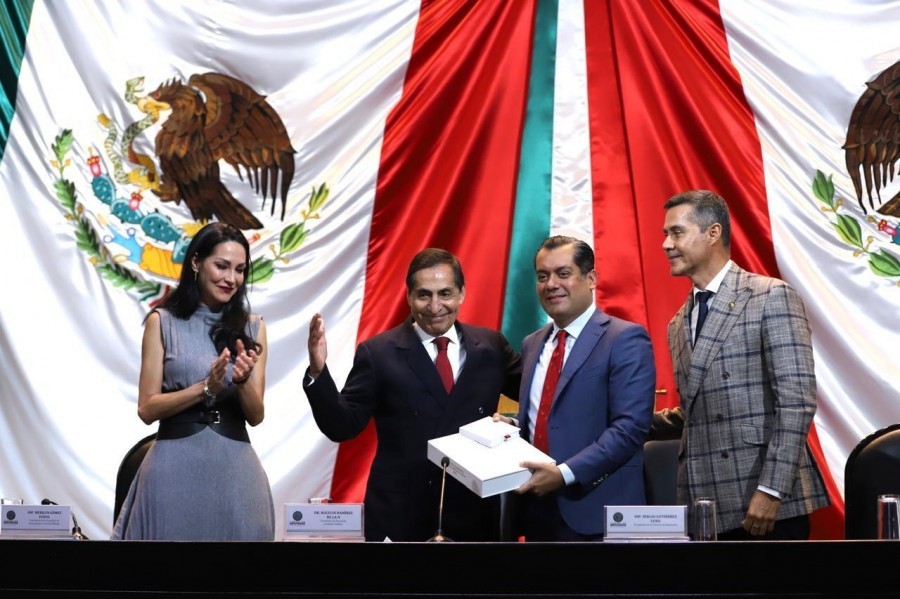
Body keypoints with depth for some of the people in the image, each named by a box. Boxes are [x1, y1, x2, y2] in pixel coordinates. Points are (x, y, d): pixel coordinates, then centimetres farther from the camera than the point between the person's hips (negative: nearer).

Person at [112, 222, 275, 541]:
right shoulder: (162, 322, 1)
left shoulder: (252, 327, 7)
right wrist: (206, 388, -16)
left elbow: (256, 415, 4)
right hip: (176, 467, -2)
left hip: (234, 468, 2)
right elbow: (147, 409, -4)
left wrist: (242, 382, -16)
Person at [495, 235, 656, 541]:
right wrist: (513, 426, 1)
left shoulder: (625, 339, -8)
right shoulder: (532, 344, 15)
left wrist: (565, 474, -22)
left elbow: (630, 427, -16)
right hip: (537, 511, 6)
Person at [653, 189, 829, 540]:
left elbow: (796, 400, -12)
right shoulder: (678, 325, 17)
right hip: (704, 506, 6)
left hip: (770, 504, -6)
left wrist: (771, 490, -18)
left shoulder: (772, 298, -4)